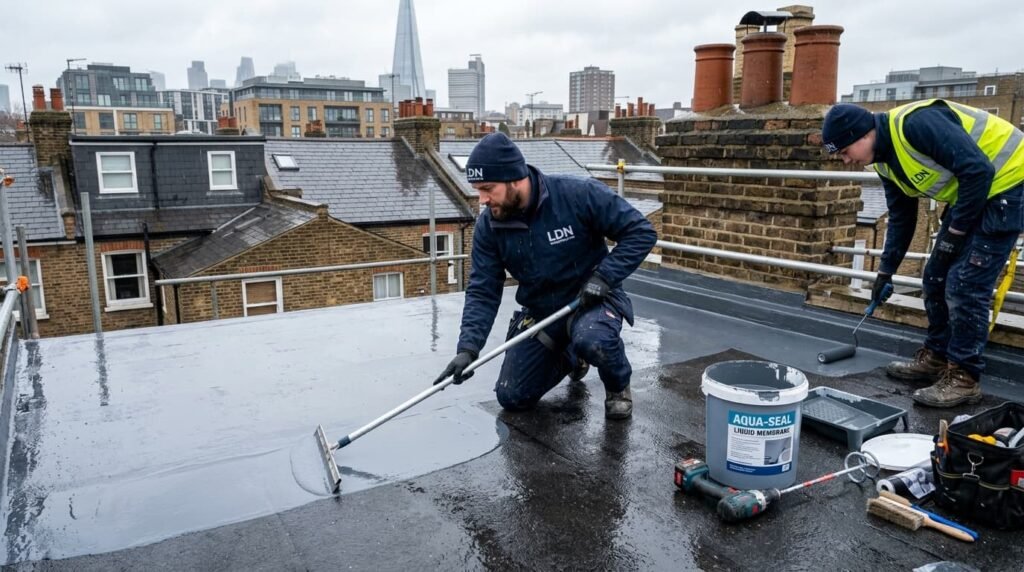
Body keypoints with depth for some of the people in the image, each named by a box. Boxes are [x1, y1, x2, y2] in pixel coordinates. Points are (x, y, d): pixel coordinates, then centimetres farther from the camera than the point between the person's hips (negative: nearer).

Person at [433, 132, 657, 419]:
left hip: (591, 300, -4)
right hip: (539, 312, 5)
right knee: (512, 397, 3)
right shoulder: (488, 226, -12)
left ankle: (618, 387, -3)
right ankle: (570, 358, 30)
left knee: (593, 340, -39)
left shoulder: (579, 194, -25)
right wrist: (468, 348, -22)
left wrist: (604, 277, -28)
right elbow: (483, 292, -10)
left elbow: (641, 232, -19)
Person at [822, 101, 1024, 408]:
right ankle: (935, 357, 24)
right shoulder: (886, 161, 2)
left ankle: (964, 377, 2)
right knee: (936, 278, 10)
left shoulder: (916, 123, -27)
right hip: (970, 192, 9)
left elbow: (979, 170, -27)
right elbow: (901, 219, 12)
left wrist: (955, 231, -19)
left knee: (964, 285, -10)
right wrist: (885, 271, 13)